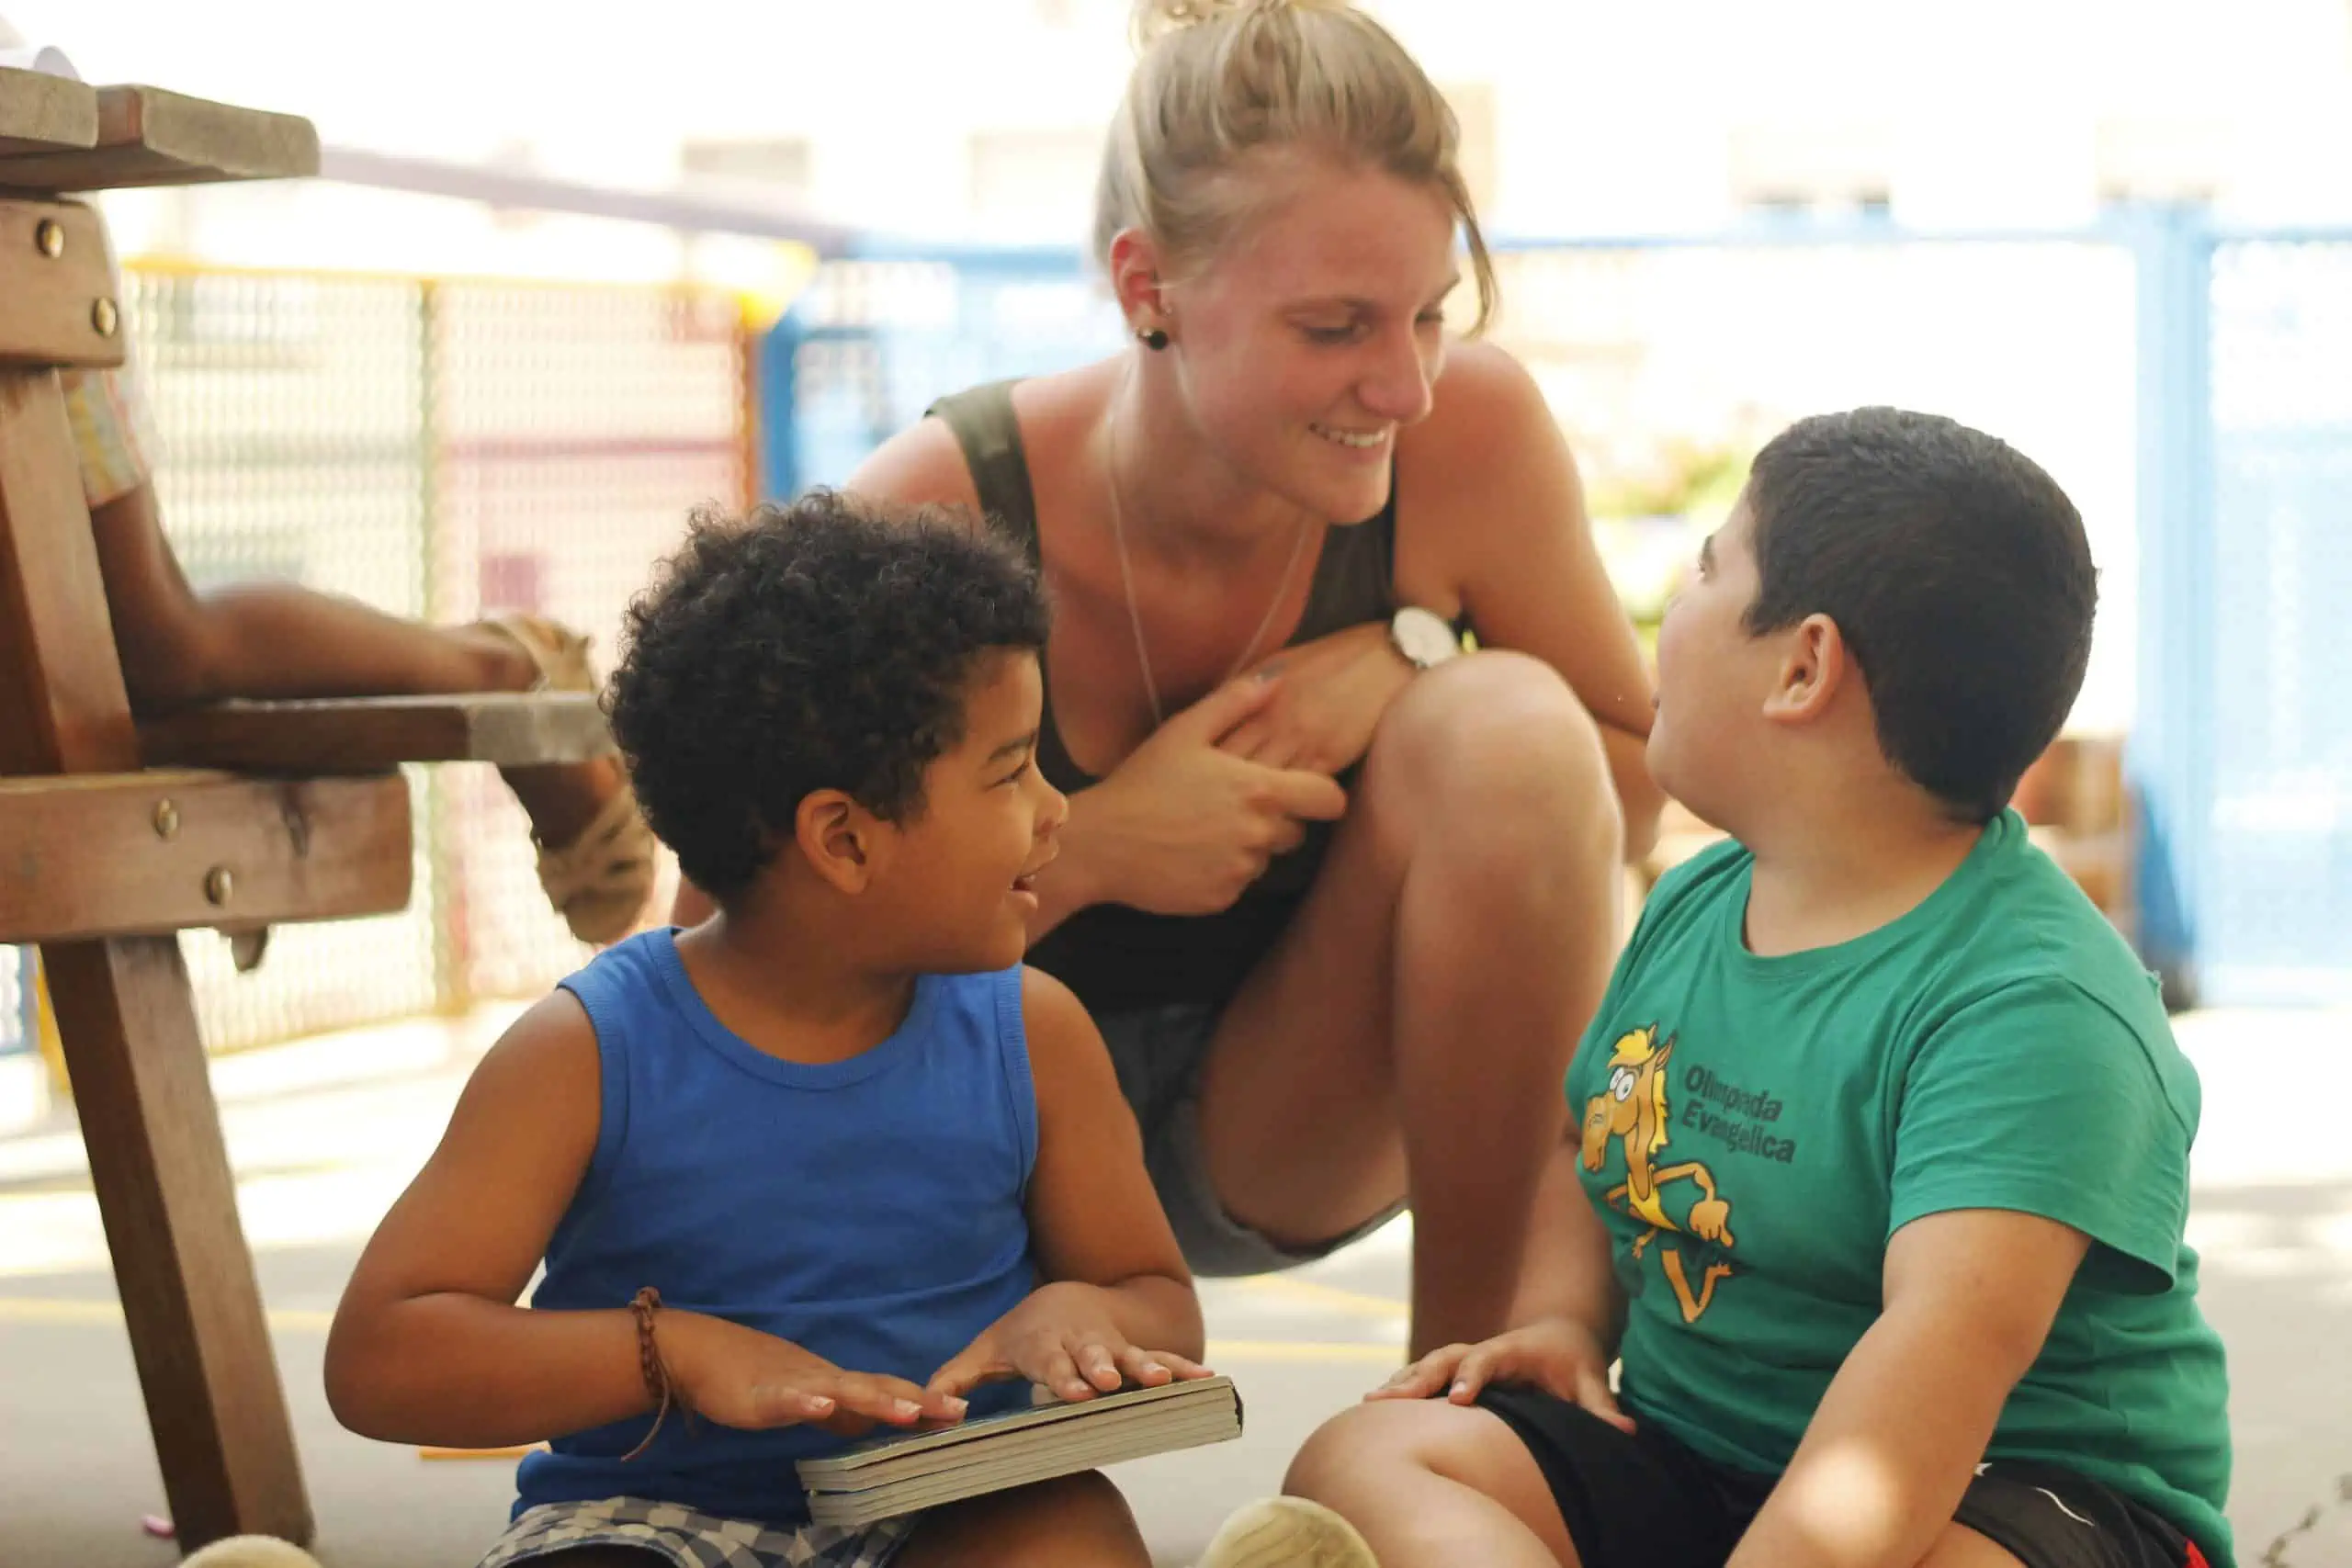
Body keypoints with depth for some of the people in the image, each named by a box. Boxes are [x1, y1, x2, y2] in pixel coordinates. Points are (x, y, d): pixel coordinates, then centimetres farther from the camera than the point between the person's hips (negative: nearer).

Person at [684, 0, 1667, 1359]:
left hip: (1297, 1126, 2)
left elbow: (1632, 796, -4)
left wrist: (1402, 662, -23)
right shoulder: (940, 518, -25)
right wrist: (1085, 848, -31)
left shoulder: (1473, 433, -20)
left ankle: (1470, 1359, -13)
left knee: (1513, 730, -27)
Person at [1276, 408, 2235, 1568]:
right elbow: (1591, 1154, 26)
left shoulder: (2033, 1006, -19)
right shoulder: (1689, 906, 9)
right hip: (1676, 1462, 7)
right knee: (1361, 1460, -17)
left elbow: (1953, 1339, -33)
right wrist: (1558, 1324, 5)